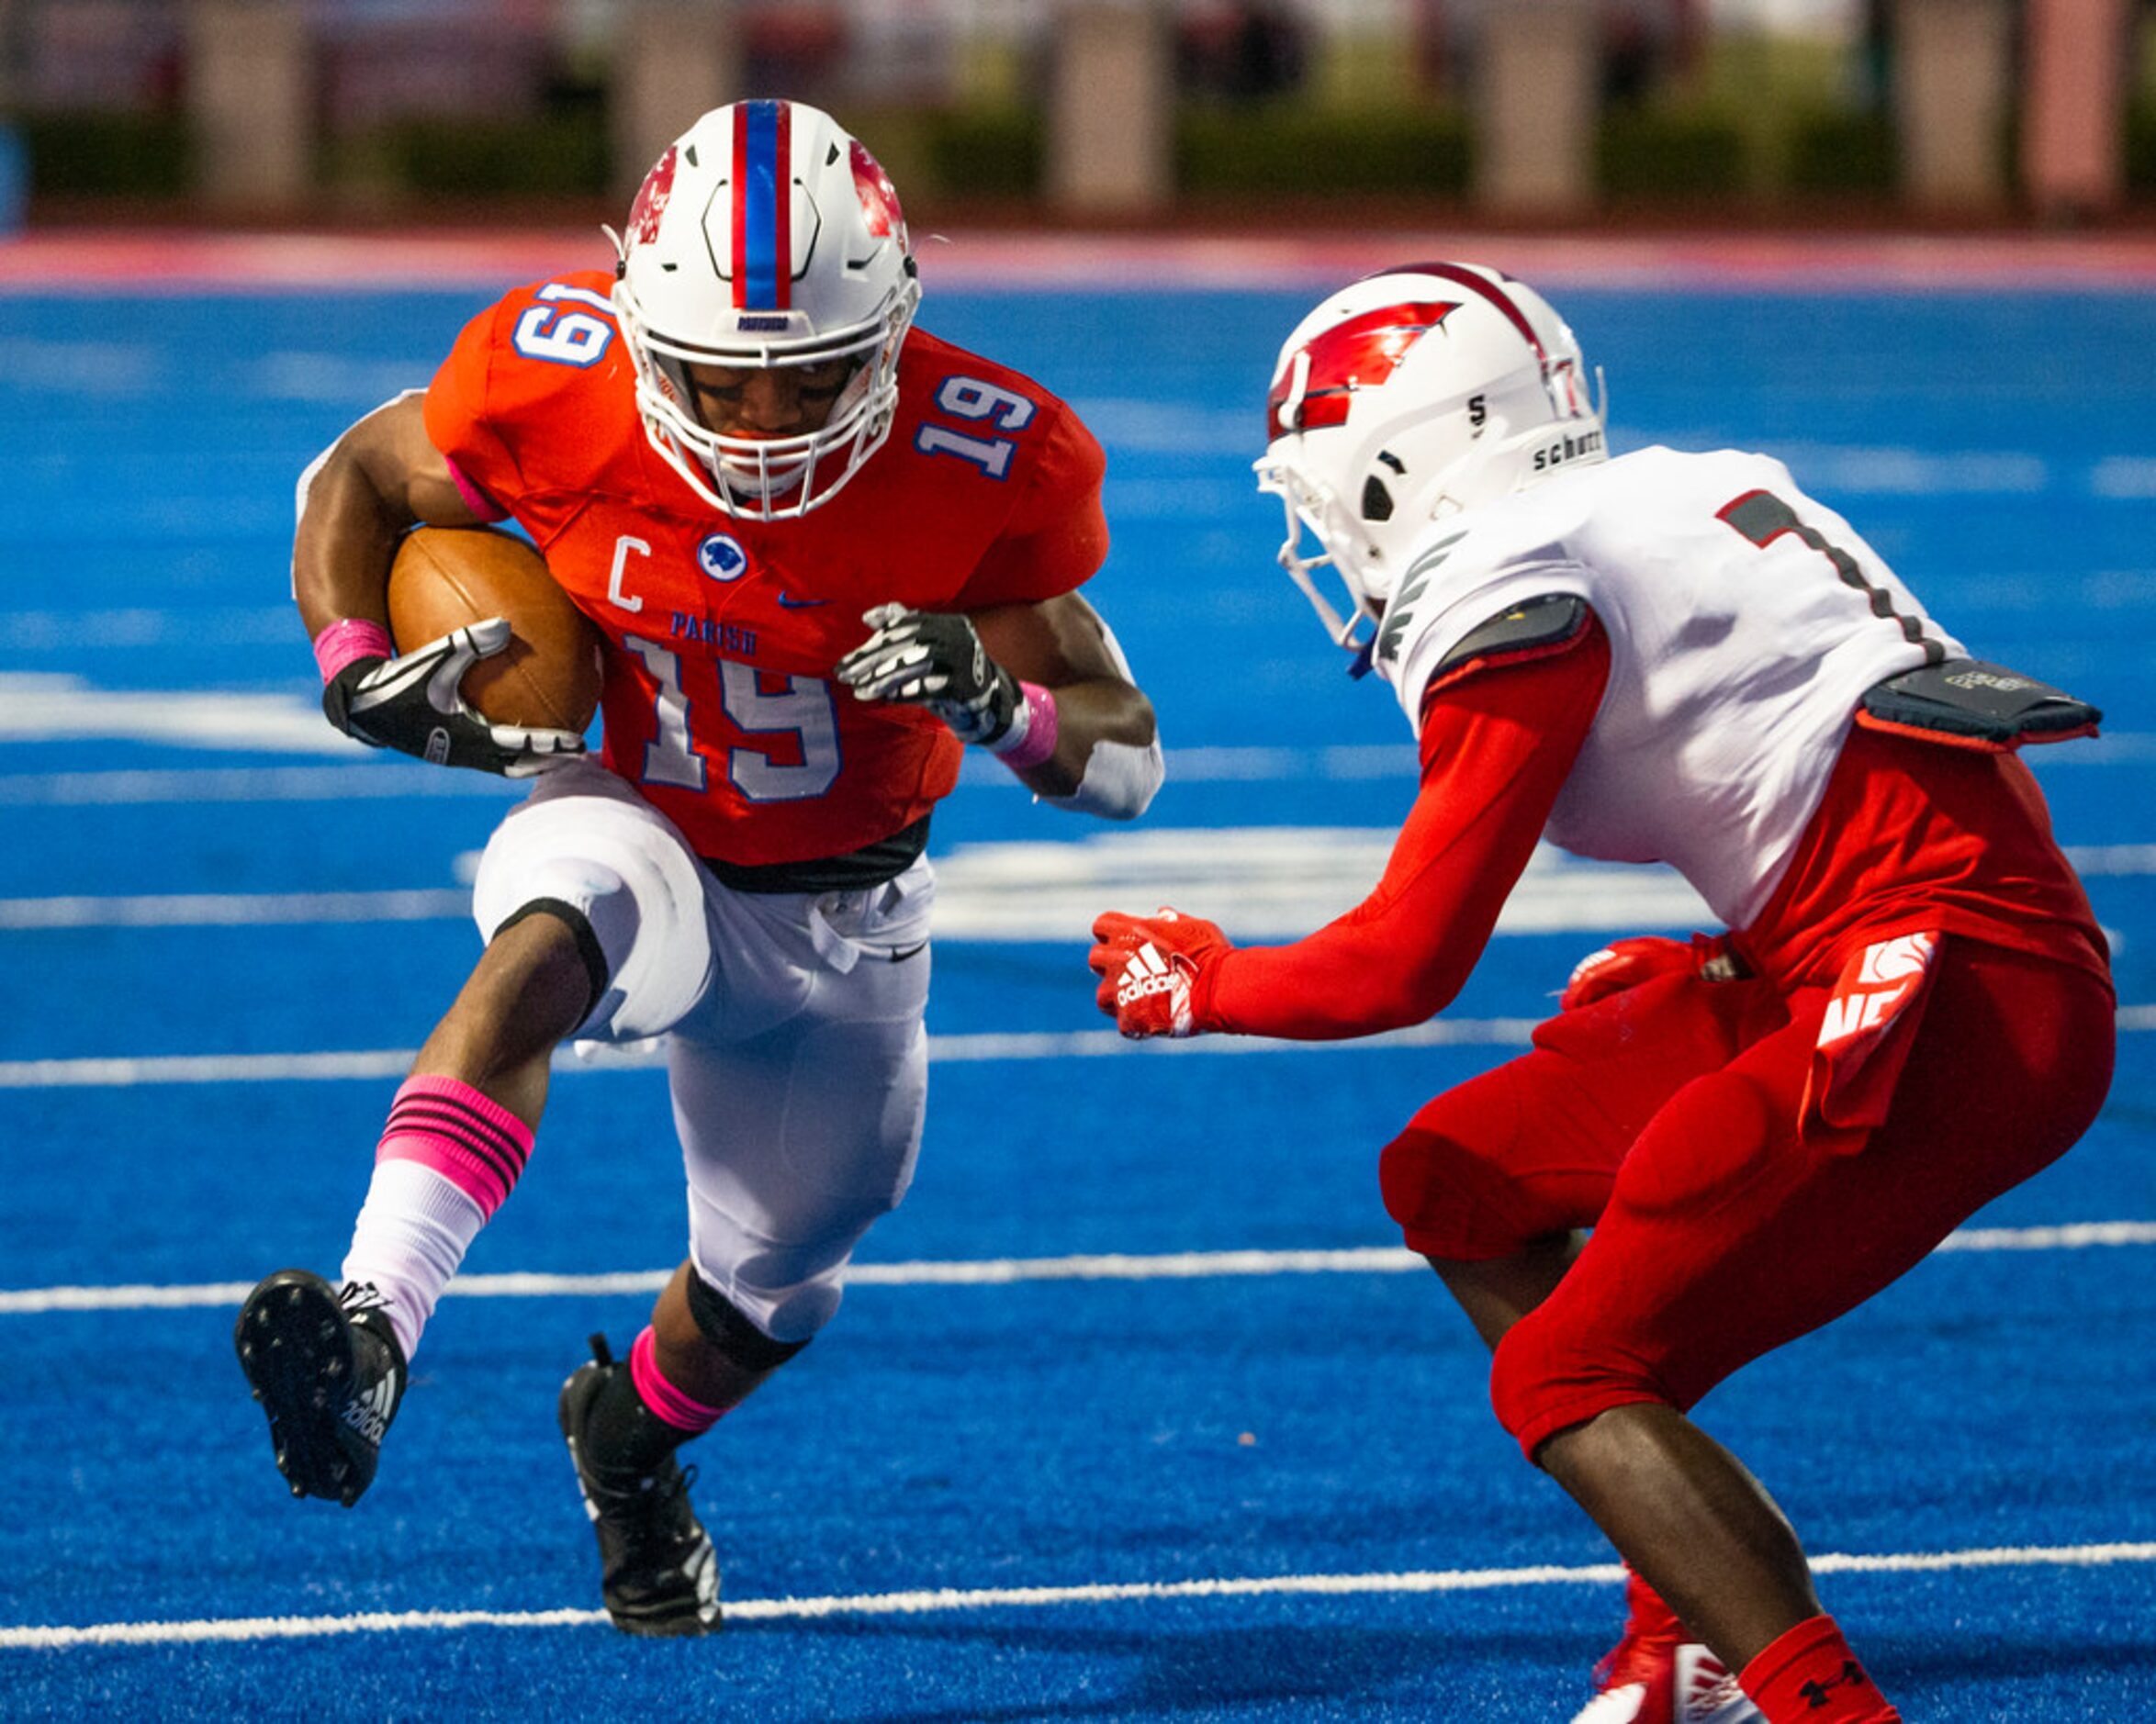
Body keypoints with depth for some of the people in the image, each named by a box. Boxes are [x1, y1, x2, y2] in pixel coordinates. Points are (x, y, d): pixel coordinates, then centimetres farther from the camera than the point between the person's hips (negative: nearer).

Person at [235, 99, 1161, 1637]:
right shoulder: (557, 388, -25)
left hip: (847, 917, 2)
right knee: (545, 948, -39)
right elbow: (356, 481, -3)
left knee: (771, 1294, 19)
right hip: (636, 833, -2)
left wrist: (996, 704, -38)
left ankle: (633, 1436, 54)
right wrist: (362, 672, -20)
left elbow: (1127, 761, -17)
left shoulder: (983, 467, -25)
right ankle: (367, 1335, -55)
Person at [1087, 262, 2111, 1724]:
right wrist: (1720, 968, 20)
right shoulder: (1668, 503, 18)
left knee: (1573, 1379, -9)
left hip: (1955, 1001, -9)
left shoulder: (1513, 592, -8)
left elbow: (1403, 966, -7)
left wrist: (1193, 986, 10)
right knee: (1454, 1182, 16)